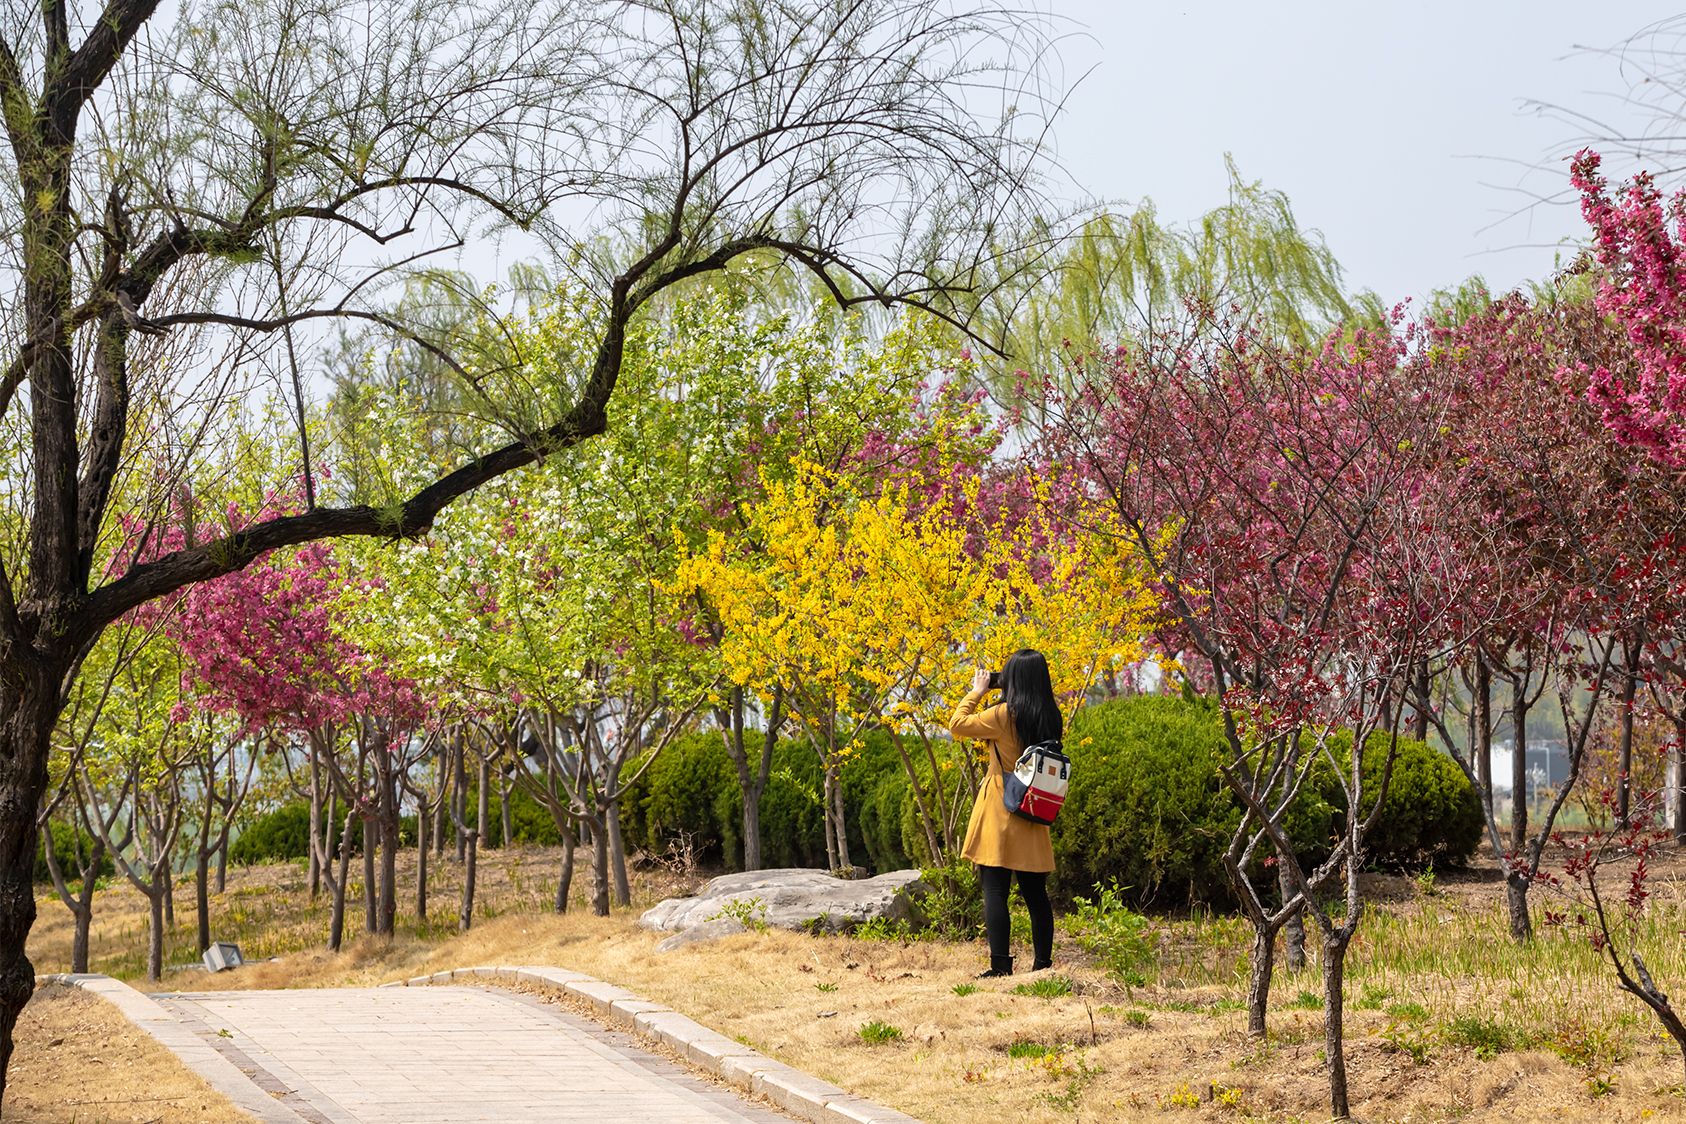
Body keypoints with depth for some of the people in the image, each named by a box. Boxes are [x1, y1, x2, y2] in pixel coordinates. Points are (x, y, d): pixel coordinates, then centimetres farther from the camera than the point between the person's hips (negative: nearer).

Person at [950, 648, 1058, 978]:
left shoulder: (1003, 715, -13)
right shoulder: (1052, 718, 3)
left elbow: (957, 724, -7)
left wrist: (977, 692, 6)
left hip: (999, 811, -6)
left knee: (995, 889, -5)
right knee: (1035, 893, 11)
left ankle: (1001, 965, -10)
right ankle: (1043, 963, 13)